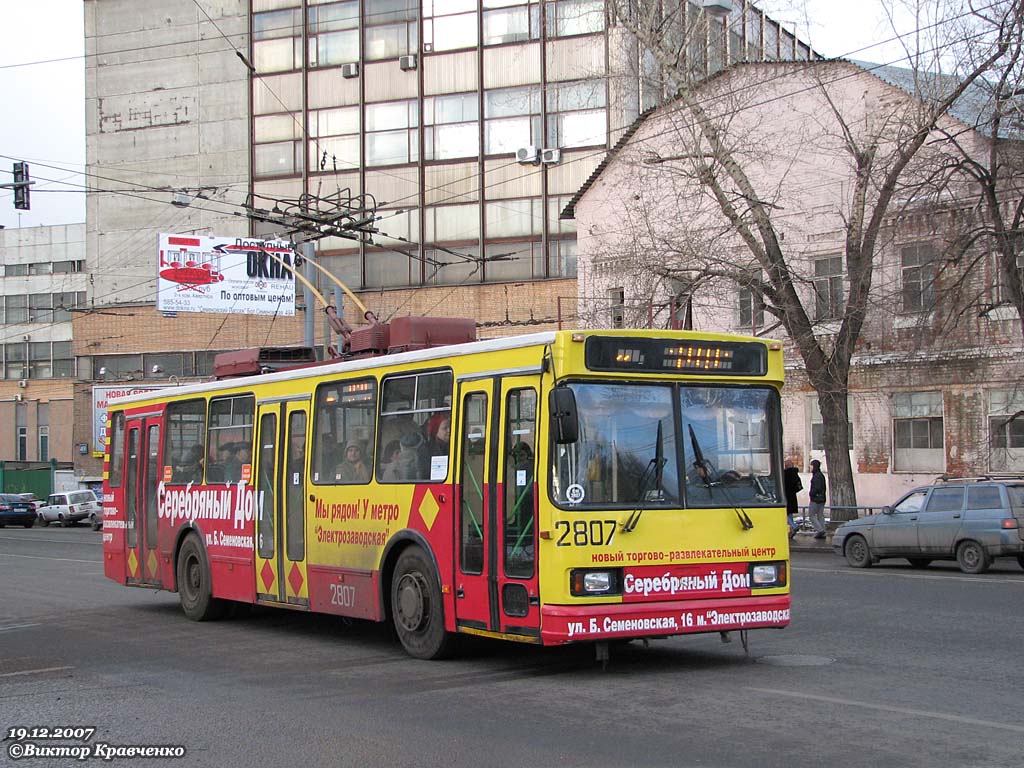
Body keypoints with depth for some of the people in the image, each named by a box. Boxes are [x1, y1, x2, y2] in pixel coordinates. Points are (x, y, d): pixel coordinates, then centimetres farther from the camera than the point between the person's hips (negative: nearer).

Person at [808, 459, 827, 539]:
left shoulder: (816, 476, -16)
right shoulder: (821, 475, 15)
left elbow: (817, 488, -23)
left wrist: (811, 494, -10)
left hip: (816, 499, -9)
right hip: (822, 499, 9)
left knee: (812, 515, -2)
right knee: (820, 515, 10)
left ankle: (819, 530, -11)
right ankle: (822, 533, 10)